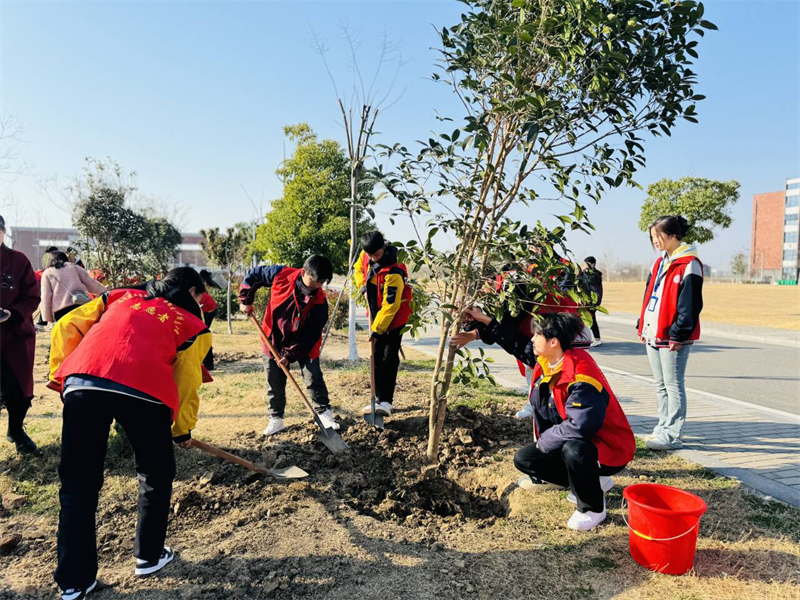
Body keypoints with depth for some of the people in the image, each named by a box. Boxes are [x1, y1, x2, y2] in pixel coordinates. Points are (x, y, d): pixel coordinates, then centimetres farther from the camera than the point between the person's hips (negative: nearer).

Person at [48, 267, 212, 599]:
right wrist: (182, 430, 27)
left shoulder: (119, 296, 32)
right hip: (144, 390, -3)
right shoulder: (192, 323, 22)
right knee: (156, 474, 22)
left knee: (78, 483, 18)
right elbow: (187, 382, 15)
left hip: (81, 383, 3)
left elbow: (66, 327, 23)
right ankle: (149, 556, 34)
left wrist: (60, 376, 25)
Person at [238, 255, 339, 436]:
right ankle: (276, 419, 21)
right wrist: (245, 300, -7)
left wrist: (290, 355, -23)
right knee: (274, 382, 8)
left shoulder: (319, 301, -22)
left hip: (304, 344, -1)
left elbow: (310, 334, -20)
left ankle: (324, 412, 15)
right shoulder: (281, 275, -19)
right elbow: (253, 275, -2)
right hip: (274, 339, 2)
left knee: (314, 377, -3)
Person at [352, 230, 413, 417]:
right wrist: (363, 285, -4)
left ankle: (386, 402, -7)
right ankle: (380, 398, 18)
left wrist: (377, 329, -25)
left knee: (389, 358, -10)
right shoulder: (366, 255, -7)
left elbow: (390, 306, -28)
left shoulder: (393, 272, -30)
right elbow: (358, 268, 15)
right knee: (377, 357, 10)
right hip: (376, 315, 8)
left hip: (395, 318, -8)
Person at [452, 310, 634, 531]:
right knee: (524, 459, 3)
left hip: (607, 448, -9)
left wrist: (545, 438, -22)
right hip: (566, 444, 9)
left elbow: (580, 426, -38)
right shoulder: (547, 360, -5)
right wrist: (485, 321, 8)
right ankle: (589, 481, 15)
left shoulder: (582, 378, -32)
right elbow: (518, 343, 10)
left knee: (574, 450, -40)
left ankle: (592, 508, -9)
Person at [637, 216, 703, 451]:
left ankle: (671, 436, 4)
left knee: (673, 386, -2)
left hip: (673, 338, -9)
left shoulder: (688, 265, -11)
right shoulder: (660, 263, 15)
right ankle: (664, 427, 27)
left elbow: (690, 304, -16)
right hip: (653, 335, 9)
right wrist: (642, 326, 14)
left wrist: (678, 333, -18)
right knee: (660, 385, 16)